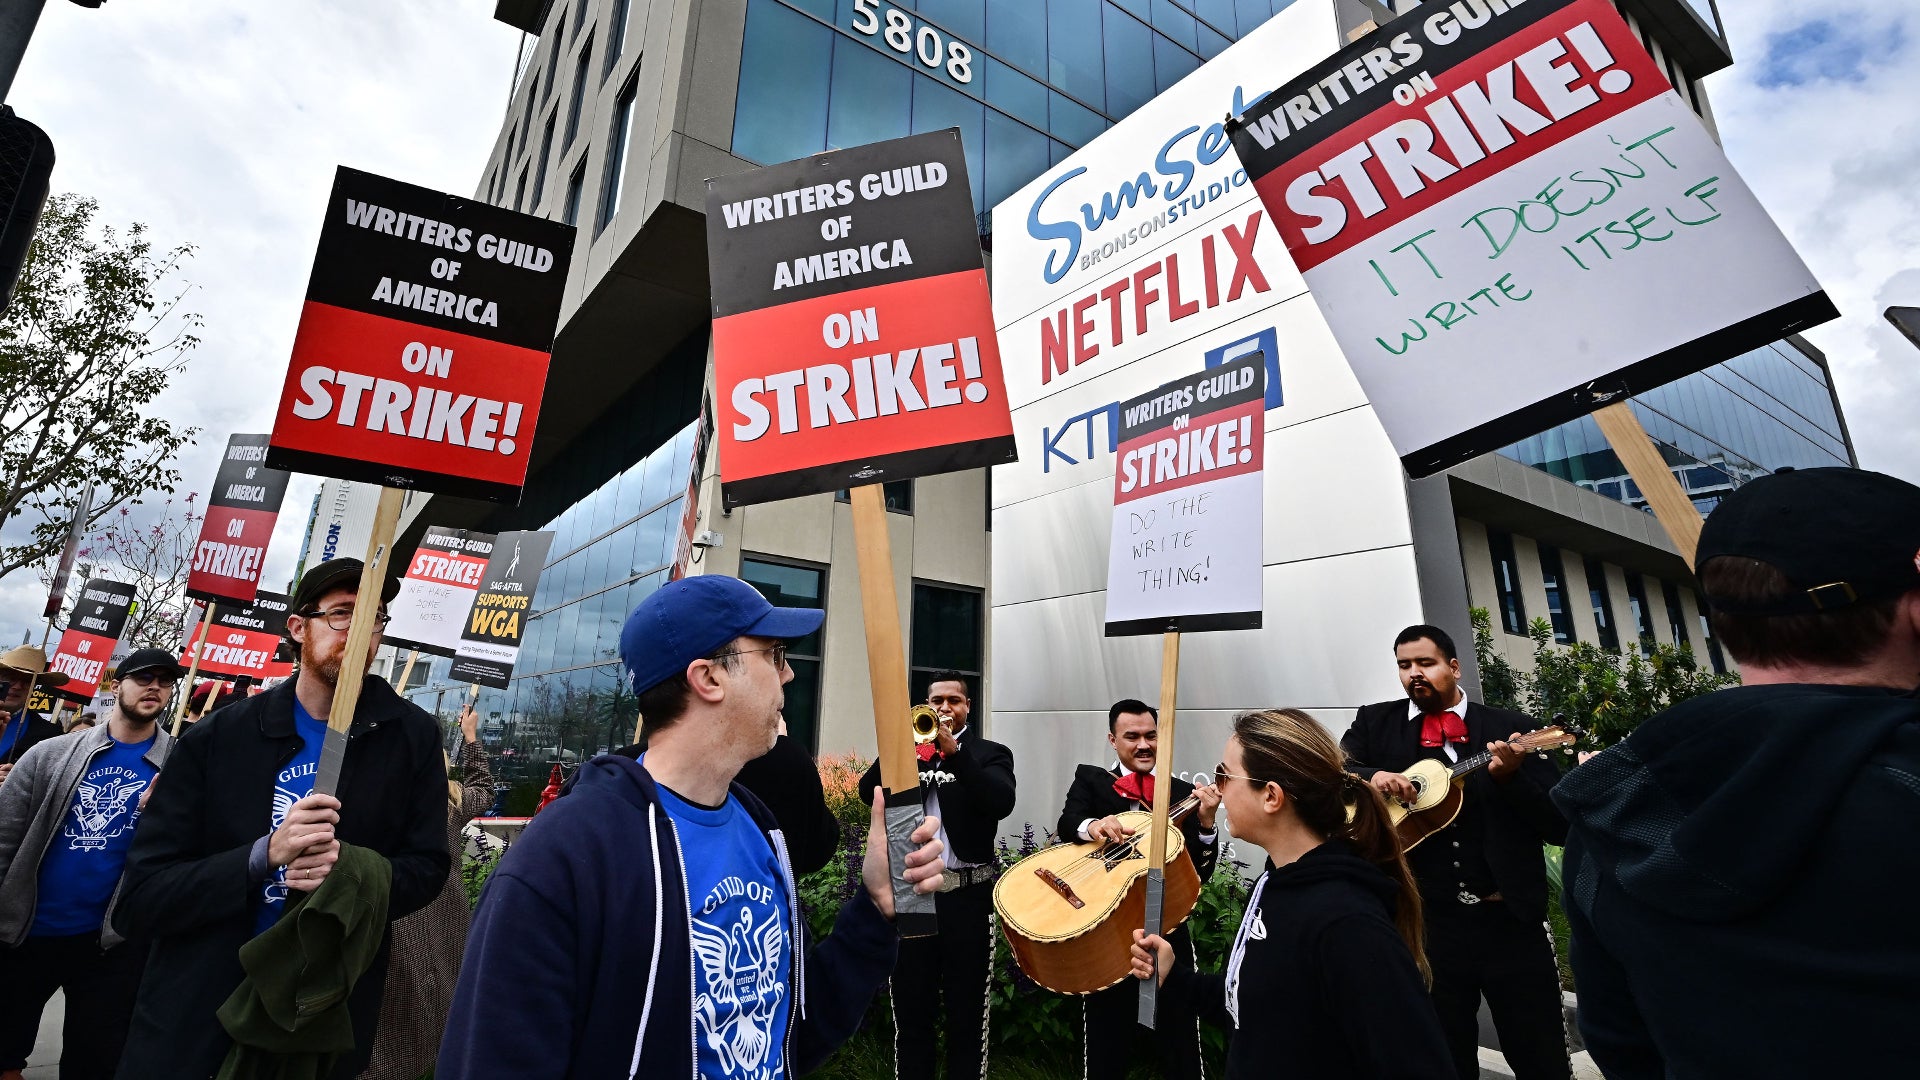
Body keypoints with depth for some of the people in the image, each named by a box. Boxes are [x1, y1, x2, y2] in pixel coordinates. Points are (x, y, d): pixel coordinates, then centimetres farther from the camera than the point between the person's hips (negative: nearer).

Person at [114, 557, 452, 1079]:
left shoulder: (414, 736, -7)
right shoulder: (216, 737, -9)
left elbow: (426, 866, -3)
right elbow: (140, 898, -10)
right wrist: (263, 855, -26)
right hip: (194, 1013, 0)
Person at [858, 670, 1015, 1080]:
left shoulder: (991, 754, 3)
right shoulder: (909, 748, 10)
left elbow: (1001, 803, -16)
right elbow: (870, 794, -5)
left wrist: (953, 751, -23)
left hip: (967, 895, -2)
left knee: (967, 1012, 8)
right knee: (910, 1010, 12)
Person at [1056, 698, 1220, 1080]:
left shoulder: (1183, 793, 4)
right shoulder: (1090, 780, 2)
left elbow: (1201, 873, -2)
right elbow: (1067, 824, -18)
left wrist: (1205, 822, -19)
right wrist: (1093, 825, -40)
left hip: (1167, 930, 1)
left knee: (1180, 1044, 11)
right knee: (1105, 1044, 14)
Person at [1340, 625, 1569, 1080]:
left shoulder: (1509, 729, 1)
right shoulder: (1375, 723, 4)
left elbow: (1561, 824, -2)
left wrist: (1510, 775, -19)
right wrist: (1370, 778, -20)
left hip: (1513, 920, -1)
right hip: (1427, 924, 1)